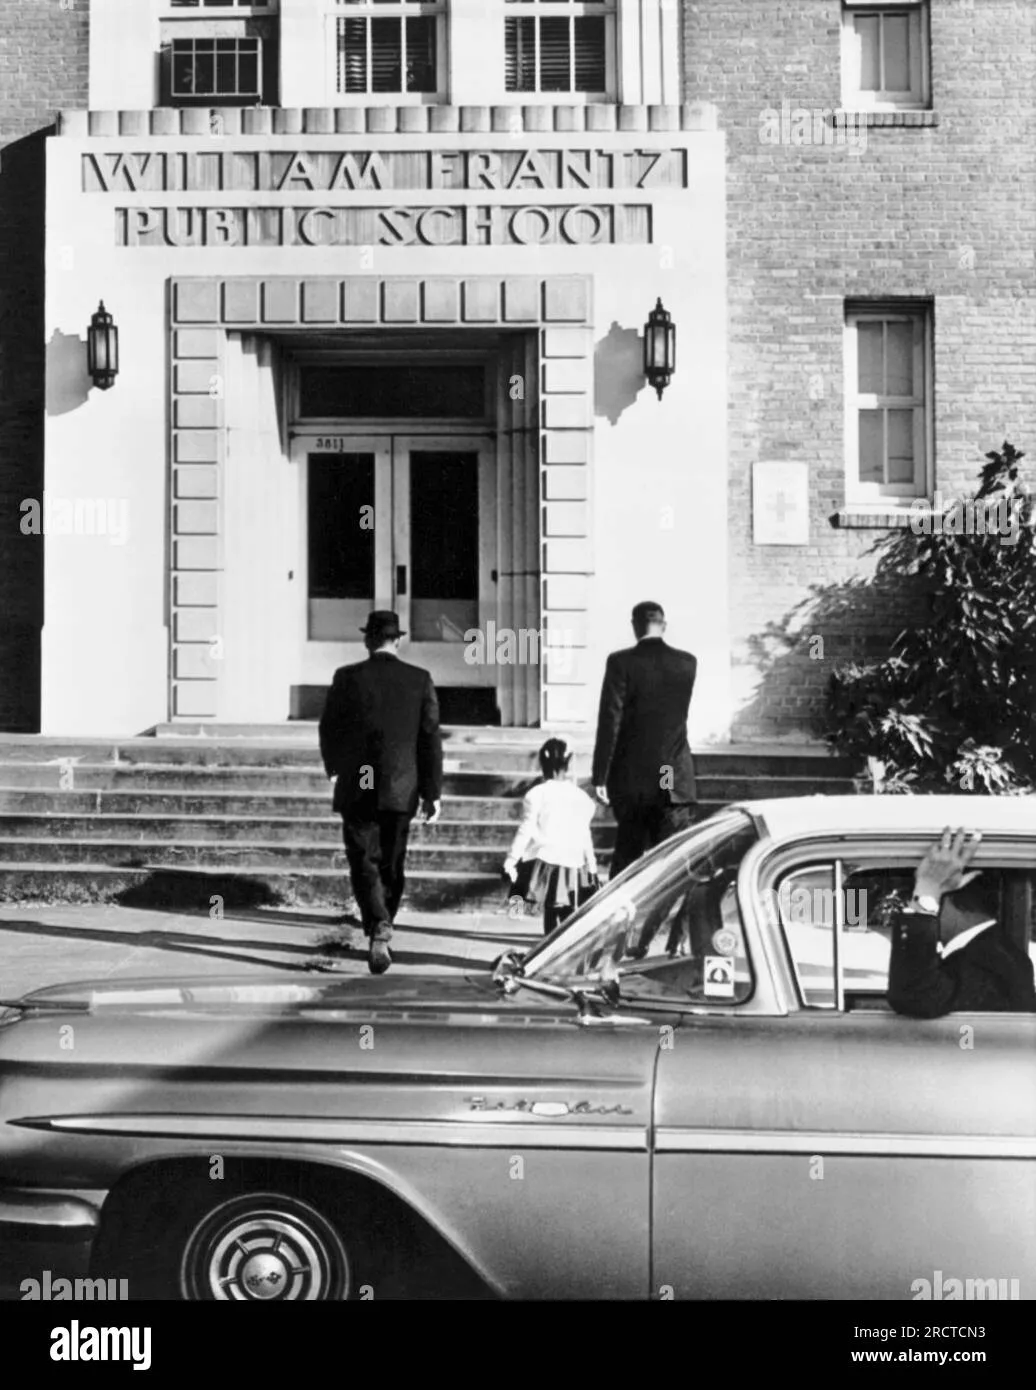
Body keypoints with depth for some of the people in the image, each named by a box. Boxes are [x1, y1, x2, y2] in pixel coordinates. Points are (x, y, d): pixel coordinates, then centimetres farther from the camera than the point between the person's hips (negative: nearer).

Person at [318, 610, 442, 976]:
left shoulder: (347, 678, -5)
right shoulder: (420, 680, -2)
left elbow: (328, 729, 3)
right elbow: (430, 738, -2)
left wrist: (334, 768, 22)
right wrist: (432, 791, 4)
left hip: (357, 787, -2)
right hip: (400, 790, 2)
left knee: (364, 864, 0)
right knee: (391, 867, 15)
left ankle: (379, 928, -21)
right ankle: (381, 933, 24)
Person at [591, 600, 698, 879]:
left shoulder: (621, 662, -8)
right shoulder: (687, 663, 2)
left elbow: (609, 720, -11)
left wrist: (600, 776, -9)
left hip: (631, 779, -1)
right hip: (675, 781, 1)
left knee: (626, 855, 13)